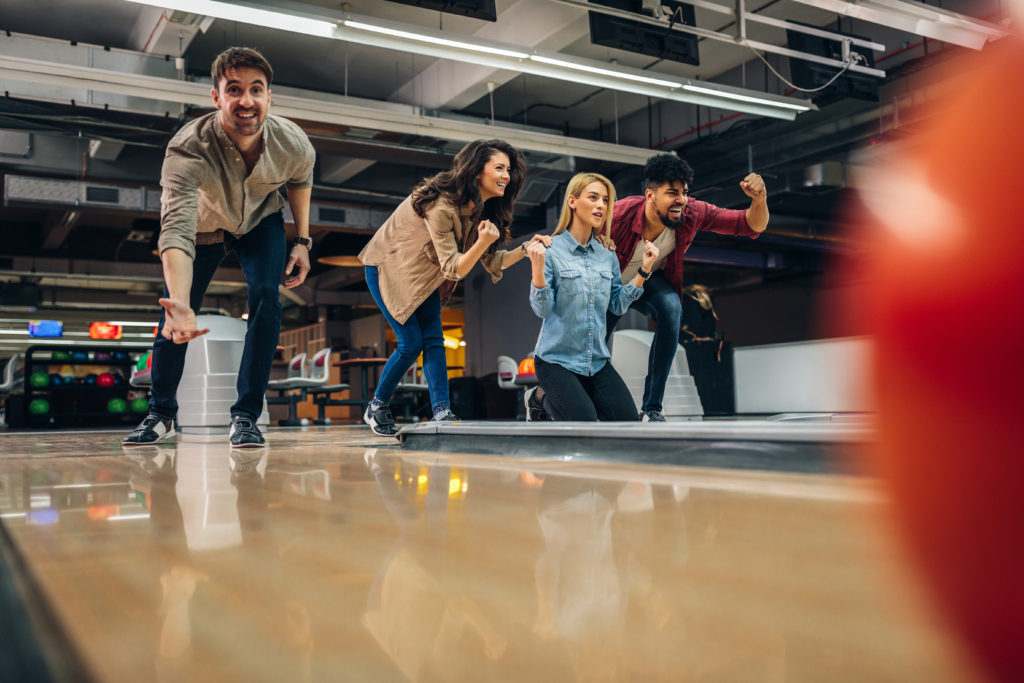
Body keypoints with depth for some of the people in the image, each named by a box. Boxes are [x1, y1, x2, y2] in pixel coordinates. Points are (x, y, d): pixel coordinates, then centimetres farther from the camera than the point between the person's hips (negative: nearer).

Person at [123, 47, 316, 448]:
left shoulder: (293, 143, -30)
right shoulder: (187, 149, -41)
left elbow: (301, 180, -3)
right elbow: (176, 232, -54)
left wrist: (302, 241, -5)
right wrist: (179, 305, -69)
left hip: (260, 222, 1)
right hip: (204, 224, -1)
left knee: (265, 298, -22)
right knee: (174, 324, -3)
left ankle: (246, 416, -11)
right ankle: (161, 415, 22)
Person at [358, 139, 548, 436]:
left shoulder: (481, 208, -7)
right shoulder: (440, 205, -33)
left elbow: (490, 261, -2)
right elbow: (453, 269, -28)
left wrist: (525, 249, -17)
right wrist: (481, 242, -44)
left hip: (421, 273, 7)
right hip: (386, 267, -7)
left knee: (433, 339, -6)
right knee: (411, 343, -9)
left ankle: (442, 412, -10)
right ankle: (376, 408, 9)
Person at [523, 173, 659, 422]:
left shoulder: (607, 254, 6)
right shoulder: (550, 250, -10)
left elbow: (618, 305, 6)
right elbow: (542, 309, -14)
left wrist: (644, 270, 0)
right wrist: (538, 269, -29)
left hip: (597, 360, 6)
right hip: (557, 358, -5)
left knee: (628, 419, -5)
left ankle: (570, 400, 19)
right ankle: (540, 399, 12)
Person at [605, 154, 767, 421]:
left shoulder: (692, 212, -26)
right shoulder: (619, 216, -35)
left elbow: (752, 226, -25)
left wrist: (759, 199, -44)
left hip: (651, 282, 2)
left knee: (671, 307, -33)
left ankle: (651, 408, -22)